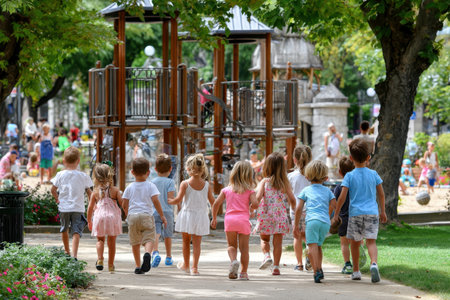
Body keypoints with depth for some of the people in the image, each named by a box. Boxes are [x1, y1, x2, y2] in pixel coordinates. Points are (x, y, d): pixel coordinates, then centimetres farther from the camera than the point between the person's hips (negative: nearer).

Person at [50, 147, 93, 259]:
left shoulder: (60, 175, -2)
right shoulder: (83, 176, -2)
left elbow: (53, 190, 1)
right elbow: (89, 192, 5)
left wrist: (57, 199, 19)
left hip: (63, 207, 2)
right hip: (78, 208, -2)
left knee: (64, 229, 23)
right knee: (76, 232, -7)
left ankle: (67, 251, 39)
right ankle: (74, 255, -24)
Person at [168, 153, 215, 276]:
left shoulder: (185, 184, -10)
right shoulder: (206, 185, -3)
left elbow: (178, 199, -12)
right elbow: (212, 202, 1)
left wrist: (168, 201, 6)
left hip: (187, 214, -1)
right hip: (201, 216, 1)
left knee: (186, 241, 15)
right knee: (197, 242, 4)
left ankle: (186, 264, 29)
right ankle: (194, 267, 0)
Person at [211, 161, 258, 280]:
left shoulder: (226, 190, 12)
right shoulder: (249, 190, 5)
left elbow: (216, 204, 7)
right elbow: (255, 204, -10)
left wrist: (214, 218, 18)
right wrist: (250, 207, 14)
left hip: (229, 219, 2)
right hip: (244, 219, -1)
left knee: (231, 245, 15)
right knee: (244, 248, 6)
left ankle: (234, 260, -14)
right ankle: (244, 273, 6)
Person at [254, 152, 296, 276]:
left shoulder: (264, 181, -3)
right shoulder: (285, 182, 0)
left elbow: (258, 197, -15)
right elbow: (292, 199, -4)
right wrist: (294, 210, 13)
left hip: (265, 215, 0)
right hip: (280, 216, 0)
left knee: (264, 239, 18)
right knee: (278, 241, 6)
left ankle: (267, 255, -7)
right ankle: (276, 266, 2)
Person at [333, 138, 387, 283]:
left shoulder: (349, 176, -3)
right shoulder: (374, 174, 5)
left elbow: (342, 197, -6)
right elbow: (381, 194, 11)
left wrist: (336, 214, 2)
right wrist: (382, 211, 23)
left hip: (355, 213, -1)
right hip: (372, 212, 1)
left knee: (355, 243, 13)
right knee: (371, 241, -5)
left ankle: (356, 271, 21)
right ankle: (374, 263, -32)